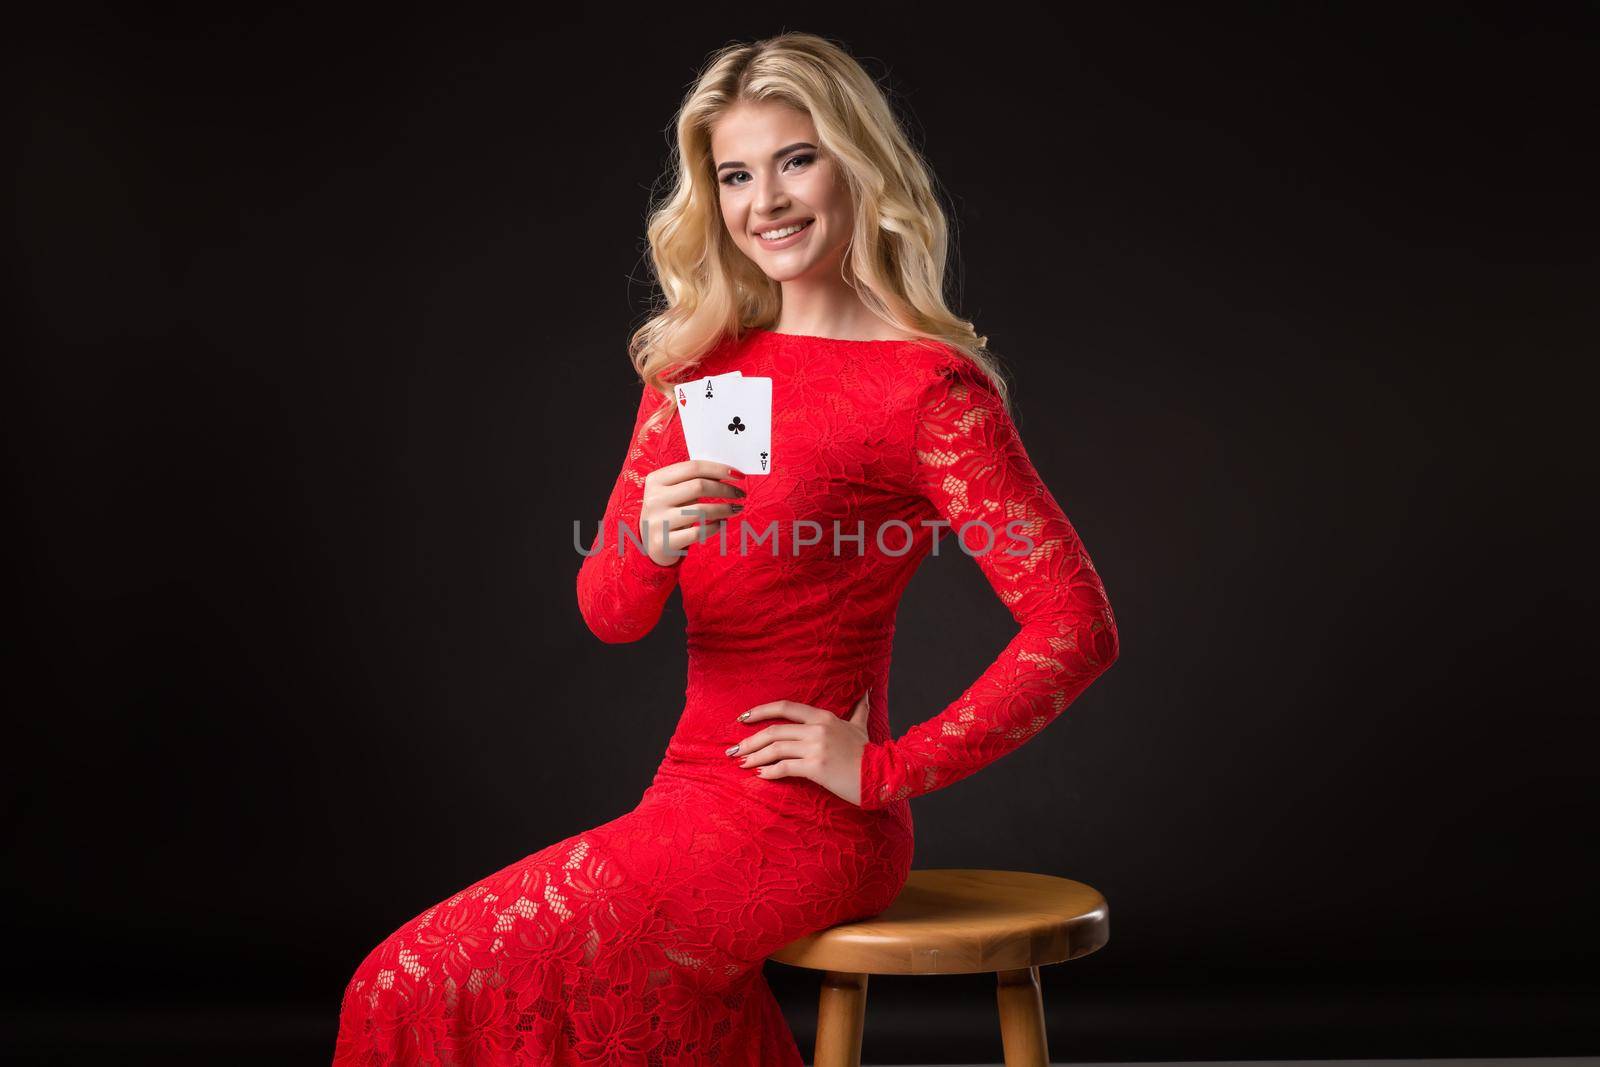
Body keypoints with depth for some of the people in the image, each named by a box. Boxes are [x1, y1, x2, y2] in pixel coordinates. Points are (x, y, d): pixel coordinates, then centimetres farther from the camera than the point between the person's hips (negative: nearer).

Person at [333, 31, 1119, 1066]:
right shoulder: (703, 362, 8)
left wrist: (886, 770, -11)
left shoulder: (929, 388, -11)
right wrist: (650, 543, -20)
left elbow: (1078, 630, -14)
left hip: (803, 824, -6)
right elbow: (610, 614, 3)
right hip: (694, 794, 6)